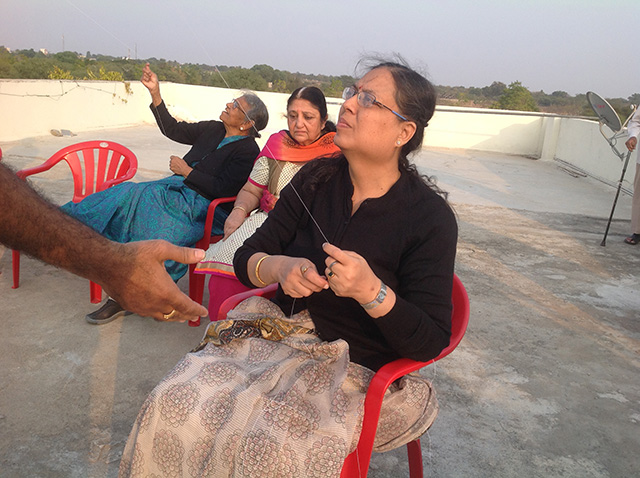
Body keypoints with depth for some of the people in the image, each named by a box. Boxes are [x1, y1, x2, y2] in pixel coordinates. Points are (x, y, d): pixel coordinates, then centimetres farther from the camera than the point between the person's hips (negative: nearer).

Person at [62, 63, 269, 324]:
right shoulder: (213, 130, 15)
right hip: (177, 189, 8)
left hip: (199, 205, -8)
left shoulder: (248, 151, -9)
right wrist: (155, 93, 11)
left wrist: (187, 171, -11)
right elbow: (173, 129, 19)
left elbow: (223, 190, -17)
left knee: (137, 195, -25)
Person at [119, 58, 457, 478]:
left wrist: (371, 292, -30)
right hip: (277, 329, 4)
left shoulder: (431, 218, -12)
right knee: (171, 406, -17)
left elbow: (430, 343, -13)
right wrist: (278, 267, -17)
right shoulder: (317, 178, 2)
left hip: (356, 367, -3)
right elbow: (247, 258, 6)